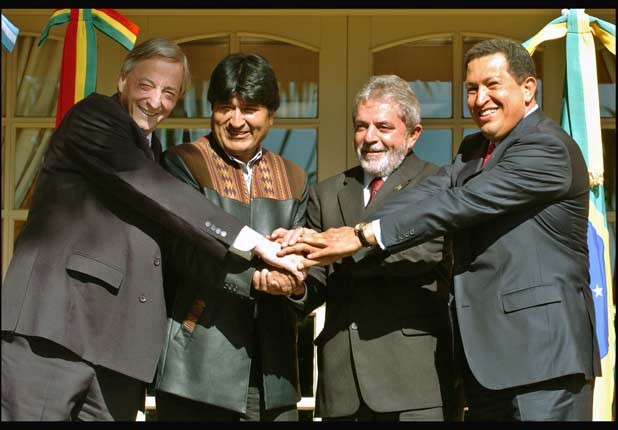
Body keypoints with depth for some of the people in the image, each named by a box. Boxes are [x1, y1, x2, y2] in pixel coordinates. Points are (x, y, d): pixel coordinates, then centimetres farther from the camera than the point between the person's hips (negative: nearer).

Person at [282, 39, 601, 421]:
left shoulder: (547, 147, -11)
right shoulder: (474, 150, 17)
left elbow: (459, 205, -19)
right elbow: (426, 196, 2)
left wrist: (364, 235, -19)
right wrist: (341, 238, -14)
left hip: (544, 348, -8)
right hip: (486, 352, 8)